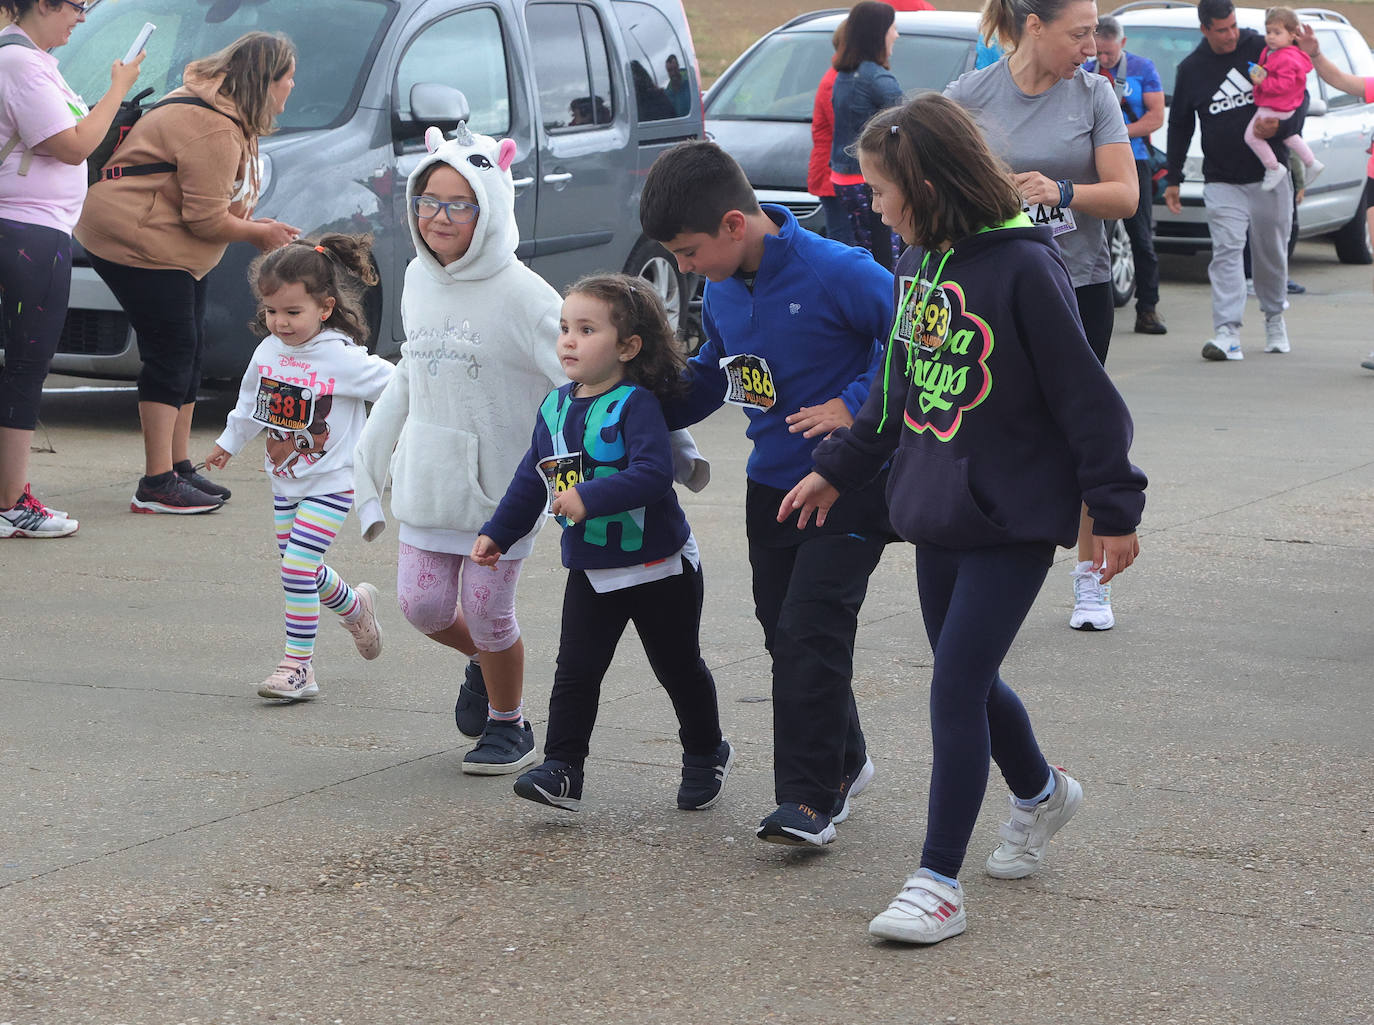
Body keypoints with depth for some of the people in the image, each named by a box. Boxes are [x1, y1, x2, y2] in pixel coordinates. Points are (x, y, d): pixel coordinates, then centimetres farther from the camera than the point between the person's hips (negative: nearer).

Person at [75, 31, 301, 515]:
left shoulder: (224, 117, 14)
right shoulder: (213, 130, -22)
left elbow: (210, 202, 20)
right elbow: (205, 219, -23)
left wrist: (256, 224, 6)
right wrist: (258, 233, -7)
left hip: (172, 250, 11)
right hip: (138, 241, -11)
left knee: (188, 353, 13)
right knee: (171, 353, -12)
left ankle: (179, 467, 21)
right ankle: (157, 484, -11)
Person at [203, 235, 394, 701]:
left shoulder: (344, 359, -19)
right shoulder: (267, 352, -1)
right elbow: (251, 403, 17)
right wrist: (229, 442, 28)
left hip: (330, 483, -7)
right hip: (285, 482, 7)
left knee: (298, 568, -14)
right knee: (303, 569, 16)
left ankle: (298, 664, -6)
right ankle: (354, 606, 45)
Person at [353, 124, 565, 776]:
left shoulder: (520, 294, -16)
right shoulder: (418, 280, 5)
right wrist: (373, 447, 22)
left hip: (501, 483, -6)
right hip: (430, 479, 6)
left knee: (487, 612, 1)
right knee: (423, 605, 5)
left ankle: (509, 723, 25)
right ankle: (481, 662, 37)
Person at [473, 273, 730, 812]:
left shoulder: (636, 405, -18)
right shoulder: (555, 408, 3)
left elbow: (653, 473, -31)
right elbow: (531, 479, 15)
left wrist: (589, 498, -36)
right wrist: (498, 533, 15)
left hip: (658, 567, -5)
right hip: (590, 571, 5)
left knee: (679, 668, 11)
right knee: (575, 670, -2)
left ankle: (706, 754, 30)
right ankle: (561, 770, 0)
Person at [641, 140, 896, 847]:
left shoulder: (836, 273, -21)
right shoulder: (721, 292, 4)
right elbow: (710, 377, 21)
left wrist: (855, 404, -20)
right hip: (771, 485, 8)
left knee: (810, 634, -13)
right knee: (782, 634, 12)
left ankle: (811, 798, -8)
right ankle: (843, 762, 30)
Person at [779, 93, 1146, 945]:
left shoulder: (1023, 267, -18)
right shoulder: (921, 262, 6)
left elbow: (1084, 395, -14)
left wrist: (1115, 508, -11)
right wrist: (839, 469, 20)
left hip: (1014, 520, -8)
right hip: (938, 510, 8)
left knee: (956, 688, -9)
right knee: (970, 680, 17)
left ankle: (939, 884, -4)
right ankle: (1041, 793, 44)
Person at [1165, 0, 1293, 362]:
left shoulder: (1261, 49, -2)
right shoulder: (1191, 70, 3)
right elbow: (1179, 126, 12)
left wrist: (1280, 124, -15)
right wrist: (1173, 180, 11)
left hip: (1269, 175, 0)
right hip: (1222, 180, 0)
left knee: (1271, 251, 10)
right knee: (1226, 251, -12)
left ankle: (1274, 316, 32)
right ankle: (1227, 332, -20)